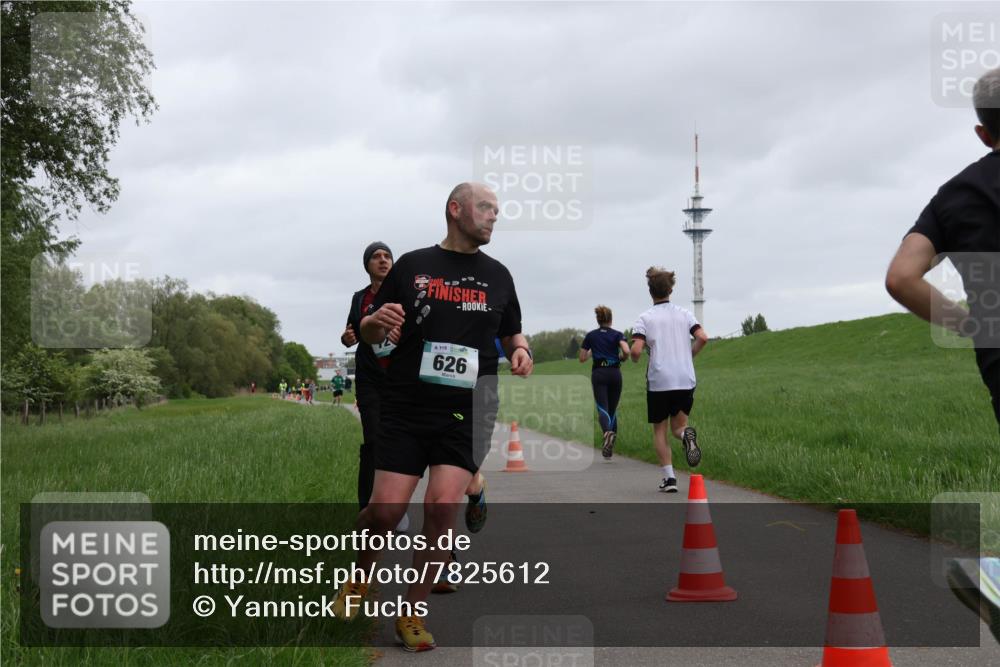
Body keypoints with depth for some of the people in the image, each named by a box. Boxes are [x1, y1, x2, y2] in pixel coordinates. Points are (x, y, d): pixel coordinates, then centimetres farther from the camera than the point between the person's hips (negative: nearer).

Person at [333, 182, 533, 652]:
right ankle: (360, 580, 25)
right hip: (406, 408, -1)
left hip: (468, 412, 1)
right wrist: (376, 323, -15)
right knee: (385, 510, -7)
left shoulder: (497, 275, 11)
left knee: (442, 507, -12)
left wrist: (520, 351, -1)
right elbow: (369, 333, 8)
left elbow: (512, 333, 22)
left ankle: (413, 614, 5)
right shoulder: (412, 265, 4)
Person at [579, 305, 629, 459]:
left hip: (599, 374, -1)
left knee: (602, 408, -12)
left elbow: (582, 358, 7)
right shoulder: (617, 334, 3)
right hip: (615, 373, 1)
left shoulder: (591, 335, 5)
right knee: (613, 409, 14)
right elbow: (626, 351, -16)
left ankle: (608, 432, -43)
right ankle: (609, 447, 14)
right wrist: (622, 358, 6)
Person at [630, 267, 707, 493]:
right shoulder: (684, 314, 7)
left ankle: (669, 477, 1)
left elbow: (636, 350, -13)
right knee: (678, 426, 15)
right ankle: (686, 434, -22)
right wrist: (688, 356, 12)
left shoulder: (645, 318, -2)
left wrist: (635, 359, 10)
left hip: (659, 382, -2)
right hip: (686, 380, 2)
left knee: (660, 430, 10)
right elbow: (703, 338, -5)